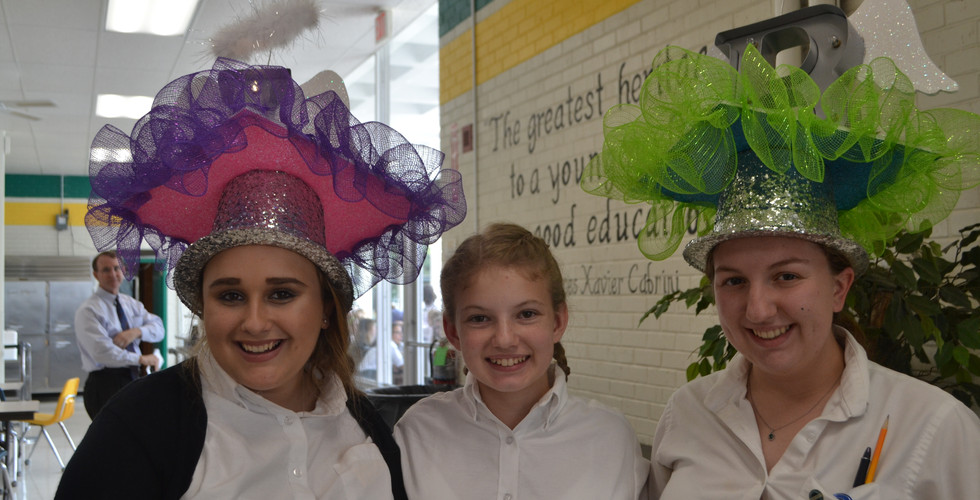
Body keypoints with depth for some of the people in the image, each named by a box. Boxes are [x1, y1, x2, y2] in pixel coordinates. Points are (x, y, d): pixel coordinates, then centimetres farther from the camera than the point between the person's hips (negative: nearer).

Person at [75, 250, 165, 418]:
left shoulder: (131, 304, 14)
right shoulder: (88, 310, -9)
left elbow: (158, 328, 6)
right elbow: (103, 352, -20)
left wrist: (137, 332, -15)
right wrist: (140, 359, -12)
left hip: (133, 380, 7)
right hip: (105, 384, -7)